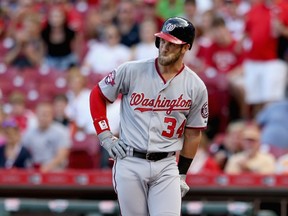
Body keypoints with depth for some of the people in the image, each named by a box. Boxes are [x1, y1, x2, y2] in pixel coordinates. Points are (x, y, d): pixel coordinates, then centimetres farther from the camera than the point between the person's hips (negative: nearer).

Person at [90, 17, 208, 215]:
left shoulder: (196, 87, 0)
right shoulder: (131, 71, -3)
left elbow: (193, 134, 9)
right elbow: (97, 96, 9)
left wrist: (182, 175, 9)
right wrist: (105, 137, 1)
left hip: (166, 166, 0)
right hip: (129, 164, 0)